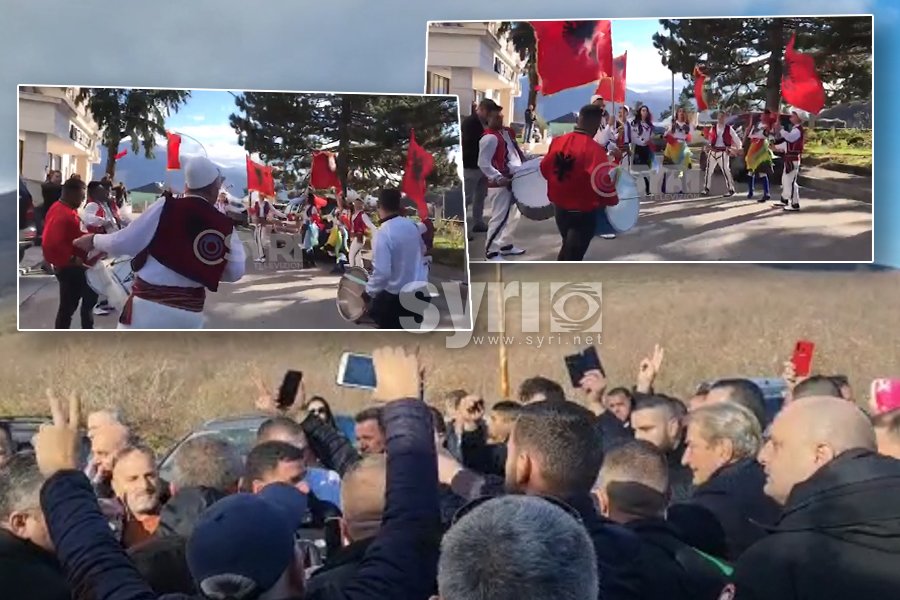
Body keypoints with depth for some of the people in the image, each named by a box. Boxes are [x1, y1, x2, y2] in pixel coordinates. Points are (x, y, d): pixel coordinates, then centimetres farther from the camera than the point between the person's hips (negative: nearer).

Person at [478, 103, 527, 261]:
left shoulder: (507, 131, 10)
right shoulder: (489, 138, -18)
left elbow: (516, 151, 22)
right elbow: (483, 164, -23)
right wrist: (499, 178, -27)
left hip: (515, 180, 10)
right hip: (499, 184, -10)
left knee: (513, 215, 18)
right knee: (499, 218, -7)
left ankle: (506, 245, 32)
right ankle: (491, 251, 2)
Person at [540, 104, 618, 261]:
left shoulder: (557, 142, -5)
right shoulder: (594, 150, -24)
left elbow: (545, 169, 9)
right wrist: (613, 199, -2)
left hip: (560, 208, 6)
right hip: (584, 213, -6)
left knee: (568, 246, 27)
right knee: (573, 254, 5)